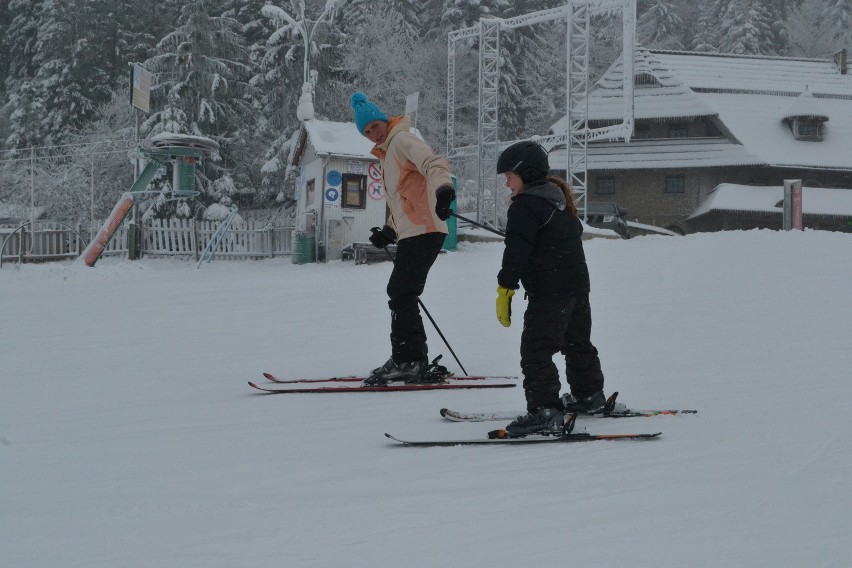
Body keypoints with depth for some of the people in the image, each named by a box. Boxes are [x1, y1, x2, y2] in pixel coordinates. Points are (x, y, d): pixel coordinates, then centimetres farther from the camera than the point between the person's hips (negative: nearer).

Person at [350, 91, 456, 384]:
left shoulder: (402, 140, -4)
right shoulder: (386, 154, 26)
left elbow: (433, 163, -23)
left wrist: (442, 187, -43)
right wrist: (389, 231, 18)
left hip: (424, 231, -11)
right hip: (410, 234, 11)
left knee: (402, 295, -13)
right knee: (400, 295, 13)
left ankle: (408, 360, -15)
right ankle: (414, 362, 17)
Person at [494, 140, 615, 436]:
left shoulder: (525, 206, -12)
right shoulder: (561, 200, 17)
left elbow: (517, 251, -18)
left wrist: (505, 289, -15)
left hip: (548, 293, -10)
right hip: (578, 286, 10)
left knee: (536, 351, -10)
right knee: (577, 343, 25)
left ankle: (544, 411, -19)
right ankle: (589, 395, 40)